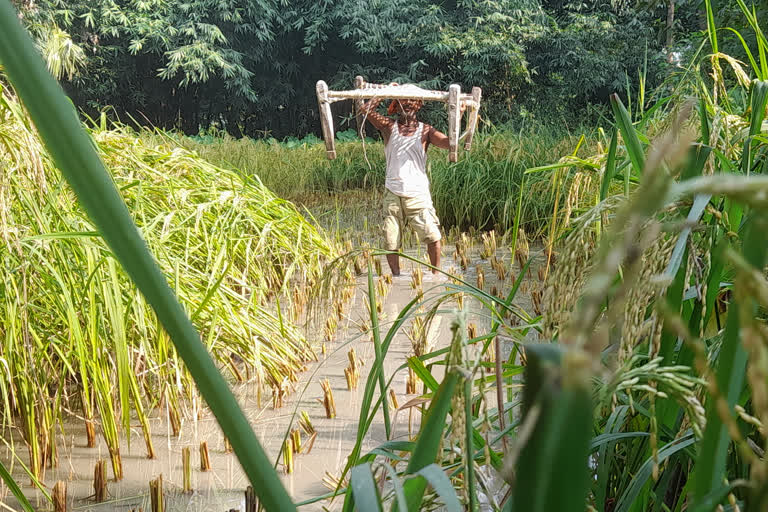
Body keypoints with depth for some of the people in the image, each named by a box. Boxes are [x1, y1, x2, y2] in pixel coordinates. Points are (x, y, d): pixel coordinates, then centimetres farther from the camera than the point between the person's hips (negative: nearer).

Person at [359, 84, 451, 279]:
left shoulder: (425, 130, 7)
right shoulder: (389, 126, 8)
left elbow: (448, 143, -6)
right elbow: (366, 109, -3)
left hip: (418, 192, -1)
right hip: (393, 193, 1)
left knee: (432, 236, -7)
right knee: (391, 240, 3)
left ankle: (436, 272, 10)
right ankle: (395, 275, 18)